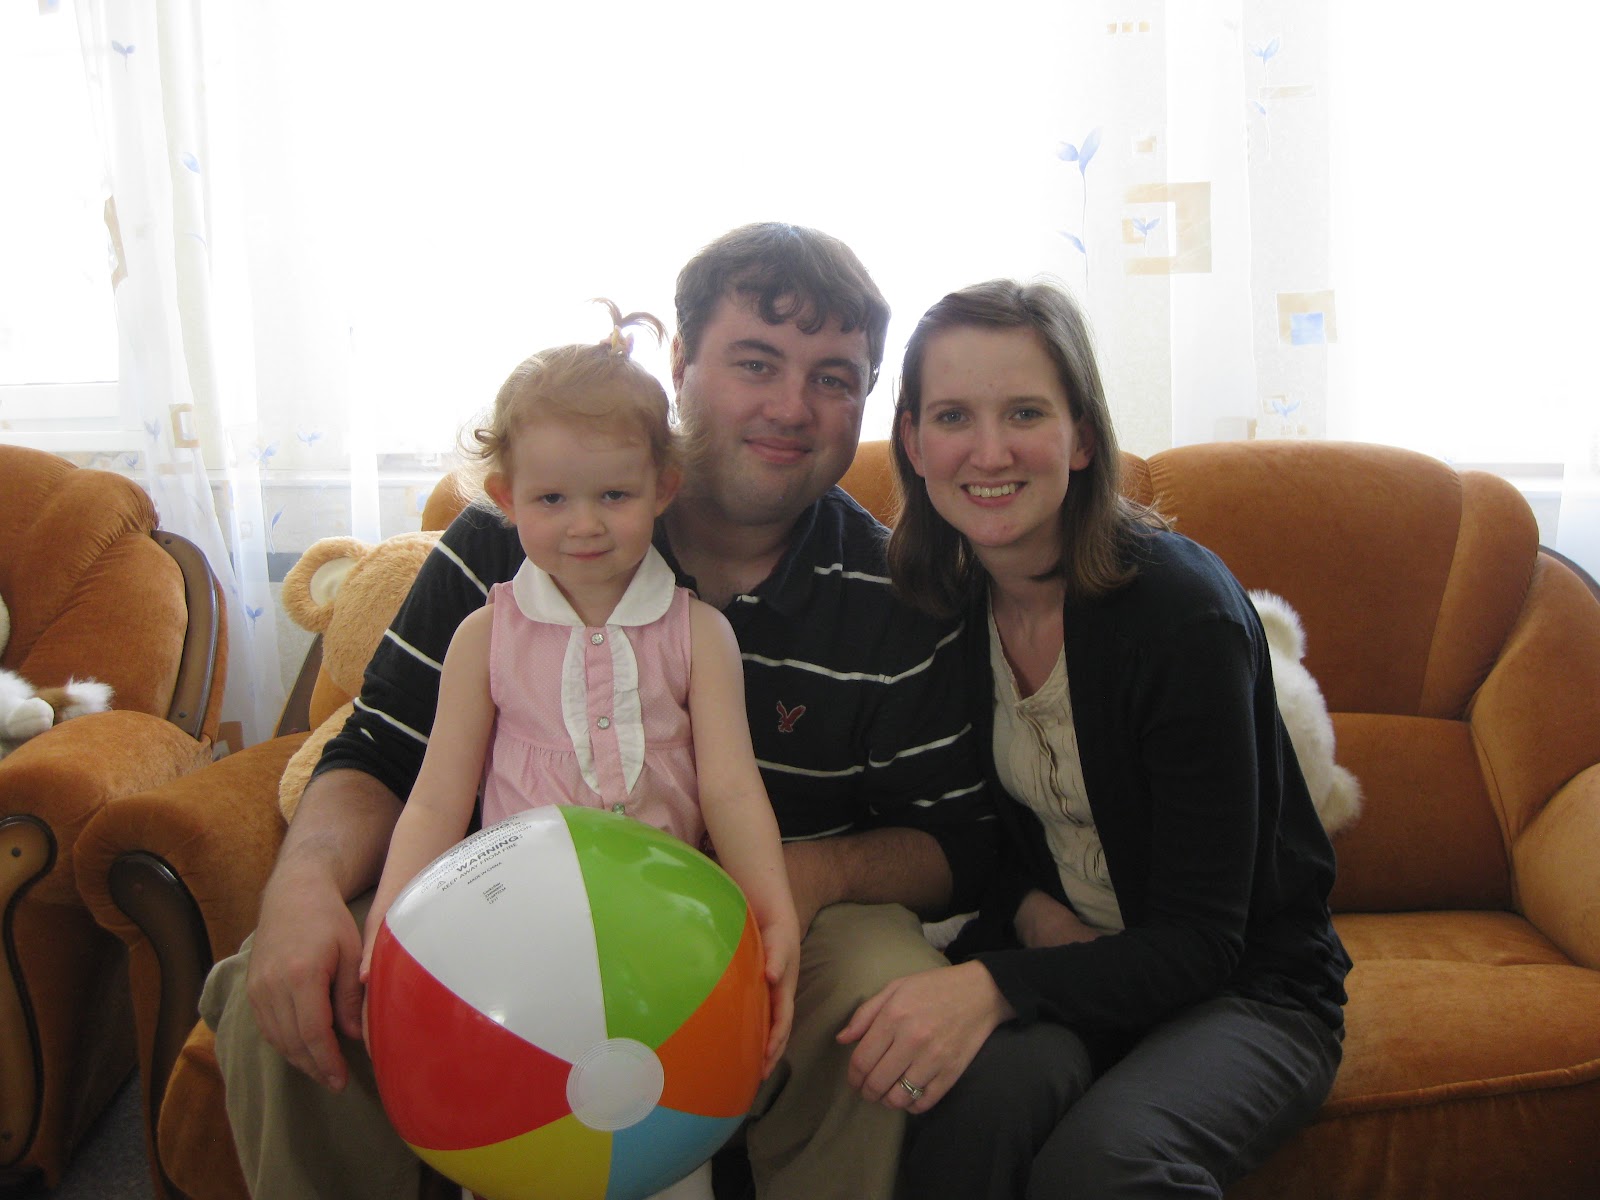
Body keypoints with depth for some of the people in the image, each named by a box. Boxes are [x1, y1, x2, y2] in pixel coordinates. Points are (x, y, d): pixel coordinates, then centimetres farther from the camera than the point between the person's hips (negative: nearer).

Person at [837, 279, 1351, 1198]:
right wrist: (1030, 909, -14)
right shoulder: (941, 602, -6)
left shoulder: (1184, 609, -22)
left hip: (1249, 988, -3)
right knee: (980, 1093, -30)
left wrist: (995, 984, -36)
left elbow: (1201, 942, -21)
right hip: (1060, 954, 4)